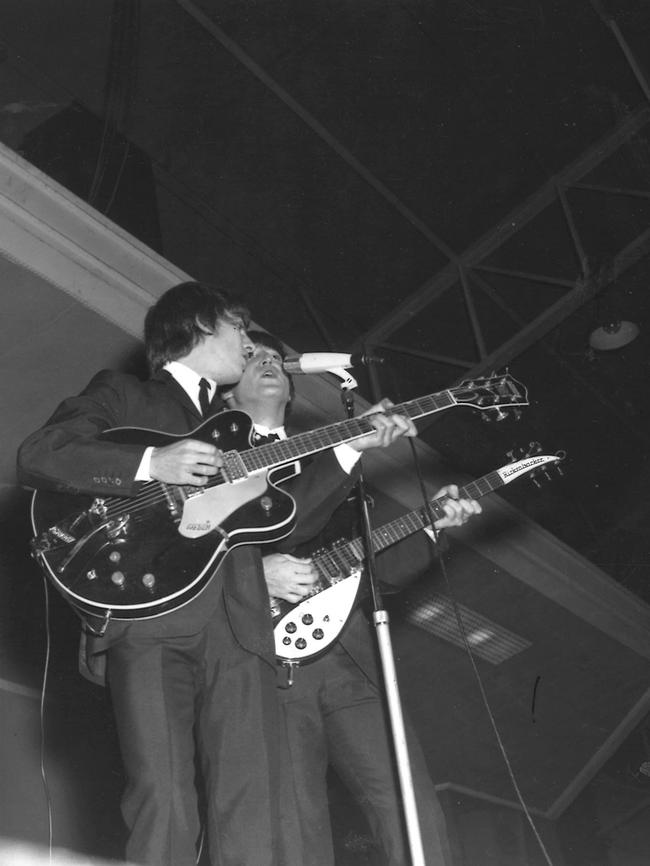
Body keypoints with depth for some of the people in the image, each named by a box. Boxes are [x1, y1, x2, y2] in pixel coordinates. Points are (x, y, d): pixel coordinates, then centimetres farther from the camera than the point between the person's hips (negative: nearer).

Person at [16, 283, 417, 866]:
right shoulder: (121, 393, 17)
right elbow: (36, 457, 1)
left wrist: (351, 446, 14)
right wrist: (151, 464, -10)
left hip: (239, 623, 4)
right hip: (145, 618, -4)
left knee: (251, 813, -8)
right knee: (164, 806, -15)